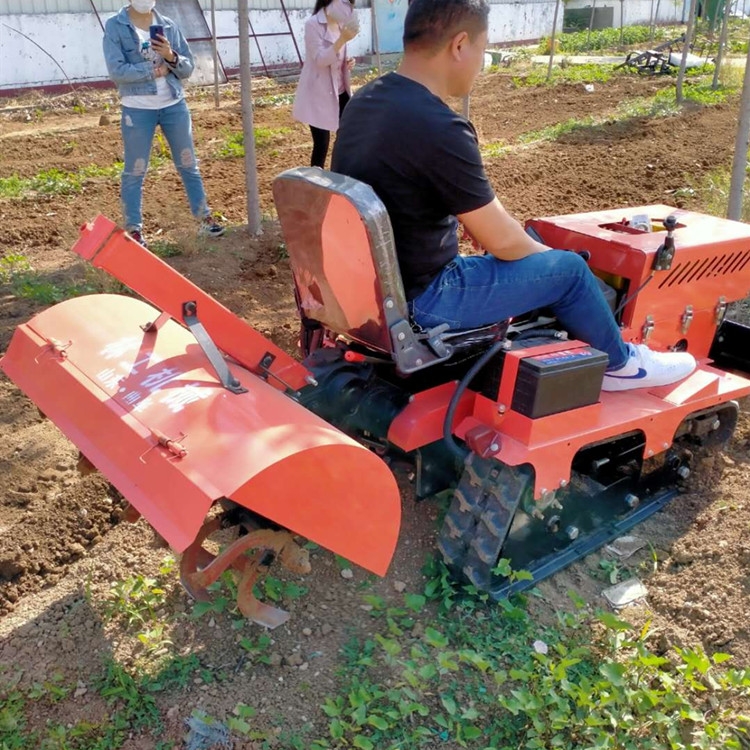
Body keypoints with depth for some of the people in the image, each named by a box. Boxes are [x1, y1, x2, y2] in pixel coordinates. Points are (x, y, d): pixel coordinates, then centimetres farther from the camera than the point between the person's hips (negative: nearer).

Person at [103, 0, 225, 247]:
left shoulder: (169, 26, 4)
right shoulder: (115, 26, -6)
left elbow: (187, 68, 3)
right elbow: (117, 70, -15)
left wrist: (171, 57, -17)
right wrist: (155, 70, -14)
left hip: (174, 105, 3)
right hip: (137, 109, -3)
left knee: (188, 165, 12)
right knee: (134, 172, 5)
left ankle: (204, 219, 23)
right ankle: (134, 230, 14)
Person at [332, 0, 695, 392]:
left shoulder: (366, 100, 2)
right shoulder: (439, 128, -26)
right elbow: (502, 241, -17)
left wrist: (488, 221, 15)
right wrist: (548, 254, 4)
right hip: (416, 299, -9)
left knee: (525, 247, 26)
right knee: (569, 268, 4)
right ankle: (618, 364, 28)